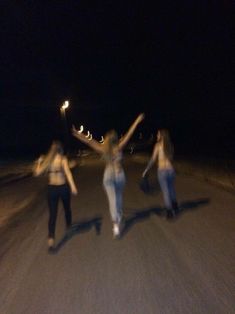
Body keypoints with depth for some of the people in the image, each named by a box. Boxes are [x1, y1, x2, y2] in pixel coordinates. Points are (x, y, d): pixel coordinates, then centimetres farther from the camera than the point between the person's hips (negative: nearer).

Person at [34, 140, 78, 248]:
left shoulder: (46, 160, 1)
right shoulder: (63, 158, -8)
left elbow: (36, 173, 1)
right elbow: (67, 172, -22)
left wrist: (39, 162, 15)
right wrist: (73, 186, -27)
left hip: (51, 189, 2)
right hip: (63, 187, -1)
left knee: (52, 214, 4)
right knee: (67, 208, 23)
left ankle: (51, 238, -9)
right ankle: (69, 227, 45)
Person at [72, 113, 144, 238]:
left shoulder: (103, 149, -8)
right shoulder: (119, 147, -9)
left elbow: (89, 142, -7)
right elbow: (129, 134, -8)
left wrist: (78, 134, -1)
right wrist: (137, 121, -4)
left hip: (108, 175, -1)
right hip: (120, 174, 1)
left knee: (112, 199, -1)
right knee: (119, 197, 23)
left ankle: (115, 224, -11)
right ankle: (119, 217, 40)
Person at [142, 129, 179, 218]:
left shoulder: (158, 144, -7)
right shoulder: (170, 145, 6)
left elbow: (153, 159, -9)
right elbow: (171, 158, 10)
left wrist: (146, 170, -4)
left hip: (162, 171, -5)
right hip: (171, 170, 5)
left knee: (165, 191, 6)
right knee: (171, 189, 22)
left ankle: (170, 212, 15)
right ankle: (175, 208, 36)